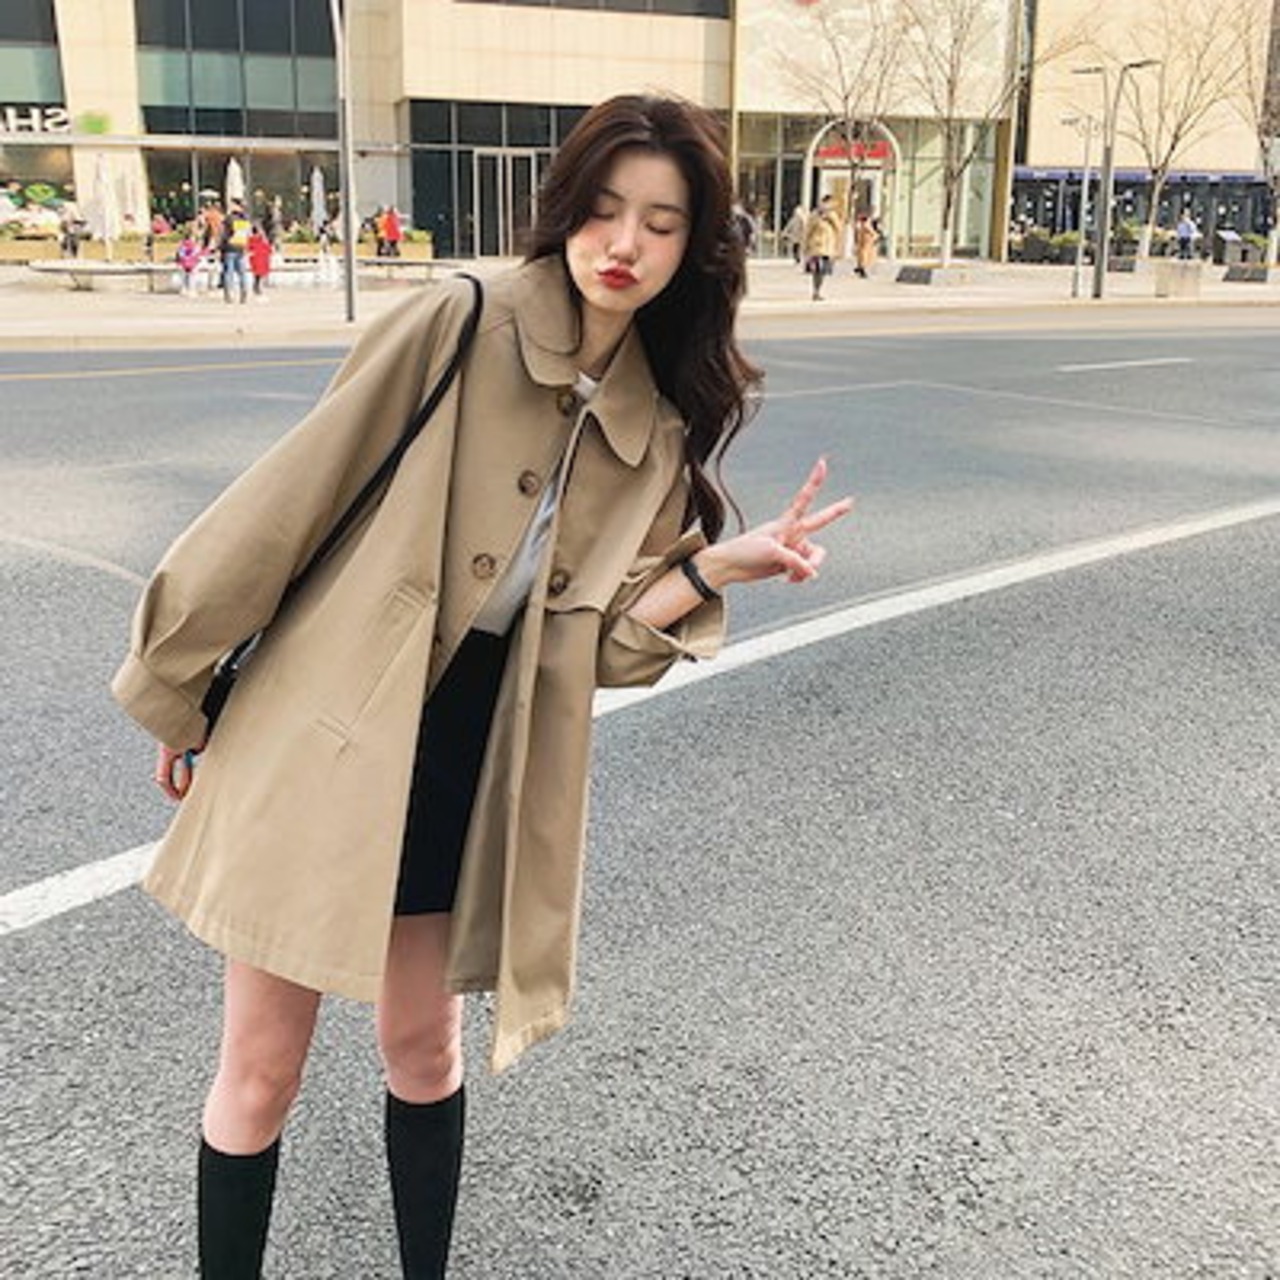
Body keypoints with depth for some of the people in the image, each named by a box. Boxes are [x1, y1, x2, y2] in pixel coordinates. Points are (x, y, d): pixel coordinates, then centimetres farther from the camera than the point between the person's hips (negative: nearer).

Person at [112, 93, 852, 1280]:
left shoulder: (658, 425, 2)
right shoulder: (454, 329, -13)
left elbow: (598, 641, 2)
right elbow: (287, 507, -9)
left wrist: (717, 565, -14)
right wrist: (179, 691, -3)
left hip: (465, 763, 4)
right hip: (319, 741, -4)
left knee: (423, 1053, 20)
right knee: (261, 1070, 9)